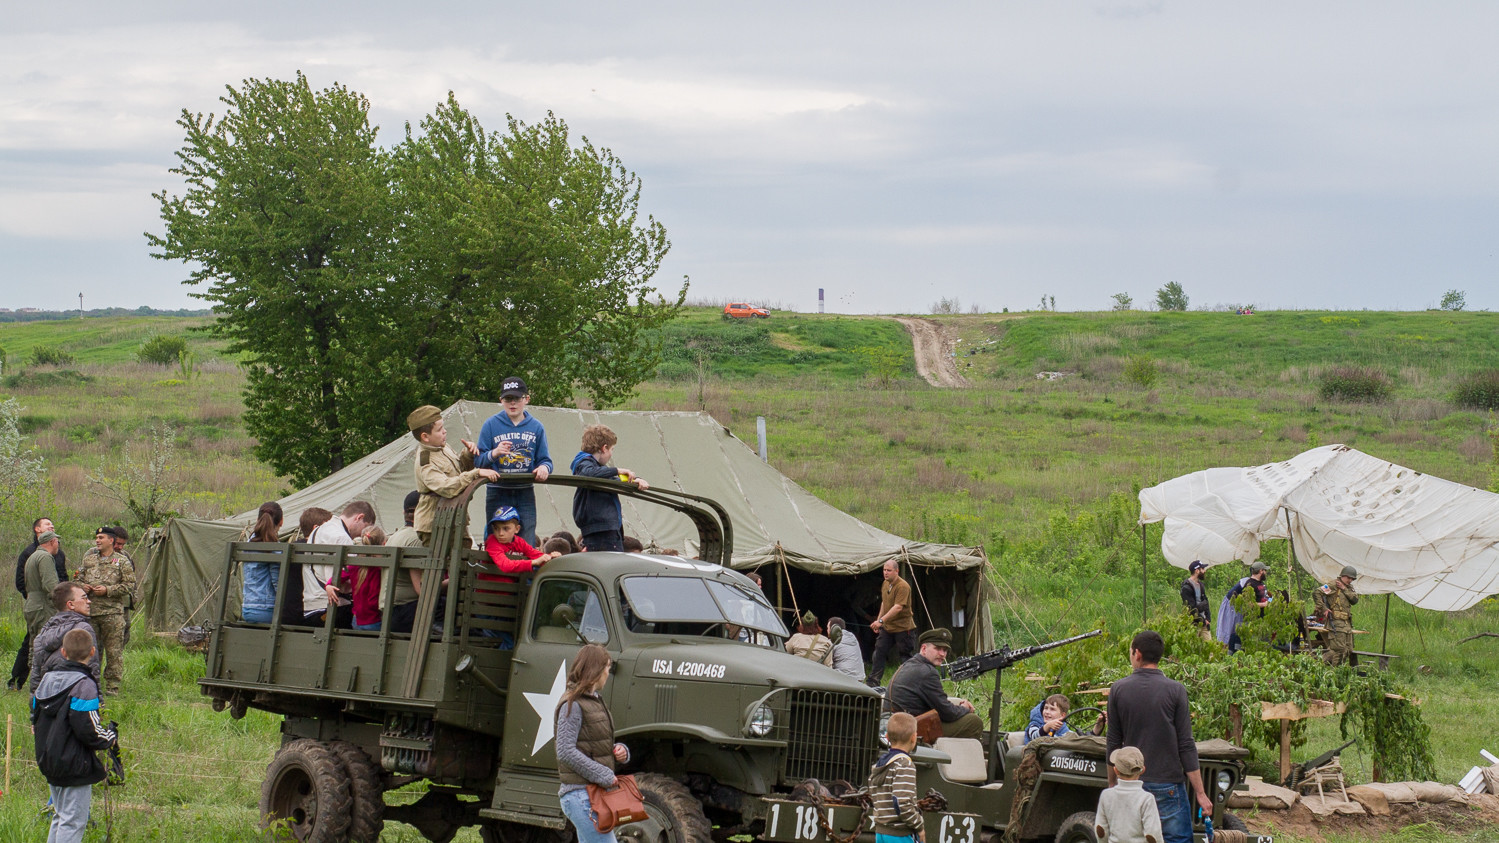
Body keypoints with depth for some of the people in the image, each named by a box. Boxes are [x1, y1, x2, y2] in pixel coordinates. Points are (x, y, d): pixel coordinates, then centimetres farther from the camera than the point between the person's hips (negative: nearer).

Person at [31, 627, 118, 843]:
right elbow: (89, 730, -21)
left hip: (49, 762, 8)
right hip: (75, 766, -8)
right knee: (73, 821, -3)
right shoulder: (84, 685, -18)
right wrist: (110, 738, -3)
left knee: (60, 816, 19)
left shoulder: (47, 680, 7)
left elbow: (35, 720, 12)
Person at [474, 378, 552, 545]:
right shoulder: (491, 425, 2)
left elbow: (545, 460, 7)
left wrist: (544, 467, -17)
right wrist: (494, 453, -22)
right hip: (498, 492, -2)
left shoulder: (536, 427, 8)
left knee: (527, 546, 0)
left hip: (525, 493, 2)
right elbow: (478, 462, -2)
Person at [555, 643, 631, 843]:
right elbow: (566, 752, -19)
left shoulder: (596, 701, 18)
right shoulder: (572, 705, -12)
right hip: (581, 795, -10)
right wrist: (604, 776, -19)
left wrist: (620, 751, 3)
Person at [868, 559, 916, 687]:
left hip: (902, 628, -8)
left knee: (904, 657, -1)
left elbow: (898, 607, -28)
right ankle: (873, 683, 9)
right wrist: (878, 621, 18)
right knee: (879, 652, 4)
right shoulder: (885, 584, 9)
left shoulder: (903, 586, -20)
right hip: (887, 627, 8)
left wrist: (881, 620, -33)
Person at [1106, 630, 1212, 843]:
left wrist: (1112, 785, 16)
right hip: (1168, 784, -3)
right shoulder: (1175, 690, -8)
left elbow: (1113, 743, 5)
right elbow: (1186, 745, -8)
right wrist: (1200, 793, -4)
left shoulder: (1118, 690, -1)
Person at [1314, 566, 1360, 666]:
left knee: (1348, 650, 8)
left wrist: (1344, 589, -7)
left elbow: (1355, 600, 2)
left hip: (1347, 623, 8)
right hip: (1336, 622, -8)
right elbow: (1316, 593, -14)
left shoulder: (1348, 588, 20)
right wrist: (1323, 609, -16)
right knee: (1338, 649, -13)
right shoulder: (1332, 585, -5)